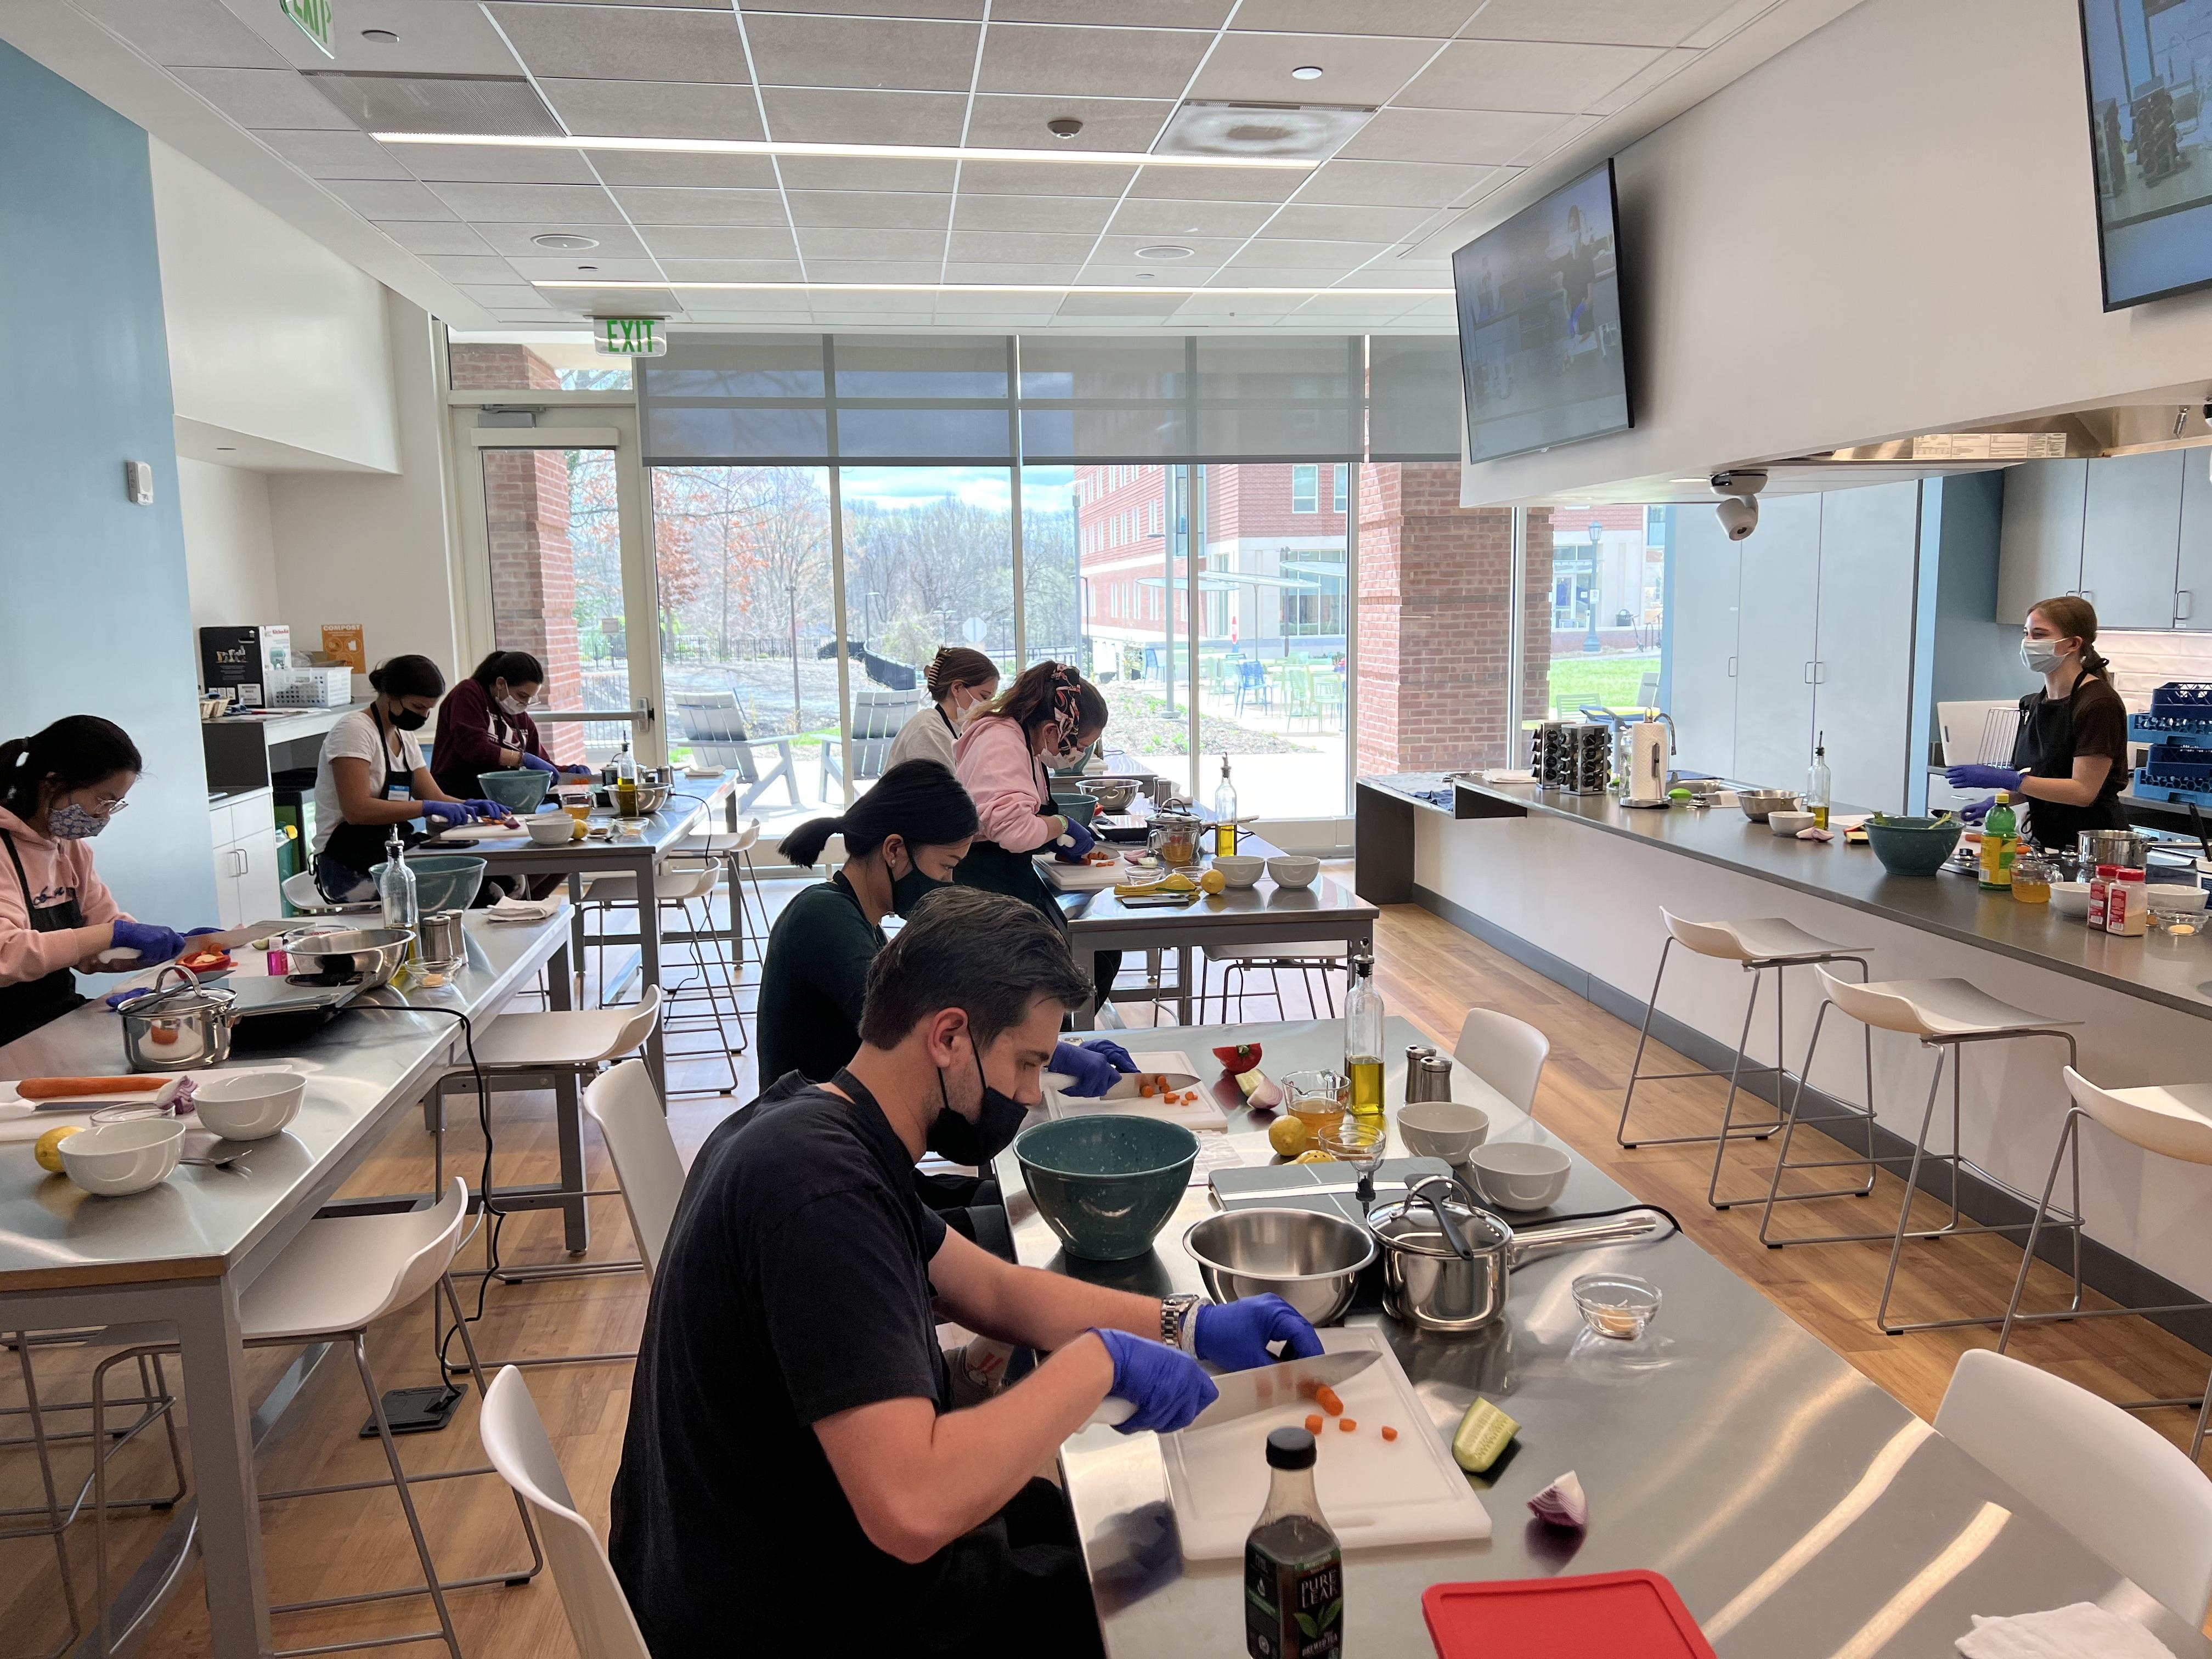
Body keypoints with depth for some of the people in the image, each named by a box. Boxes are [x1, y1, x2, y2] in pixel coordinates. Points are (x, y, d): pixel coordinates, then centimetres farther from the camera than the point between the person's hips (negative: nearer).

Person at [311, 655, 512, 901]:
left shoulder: (406, 738, 16)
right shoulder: (354, 730, -11)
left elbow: (435, 797, 15)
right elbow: (356, 810, -22)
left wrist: (470, 806, -7)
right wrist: (427, 807, -27)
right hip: (351, 868, -8)